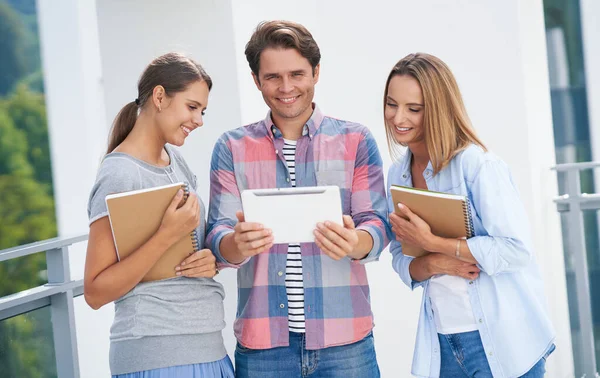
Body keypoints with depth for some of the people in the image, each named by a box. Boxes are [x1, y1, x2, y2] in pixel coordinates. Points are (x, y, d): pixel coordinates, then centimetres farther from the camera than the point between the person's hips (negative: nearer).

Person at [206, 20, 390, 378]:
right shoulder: (232, 148, 6)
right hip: (262, 340, 1)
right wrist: (238, 243, -25)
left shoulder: (356, 141, 4)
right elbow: (218, 237, -1)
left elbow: (377, 226, -2)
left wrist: (354, 242, -26)